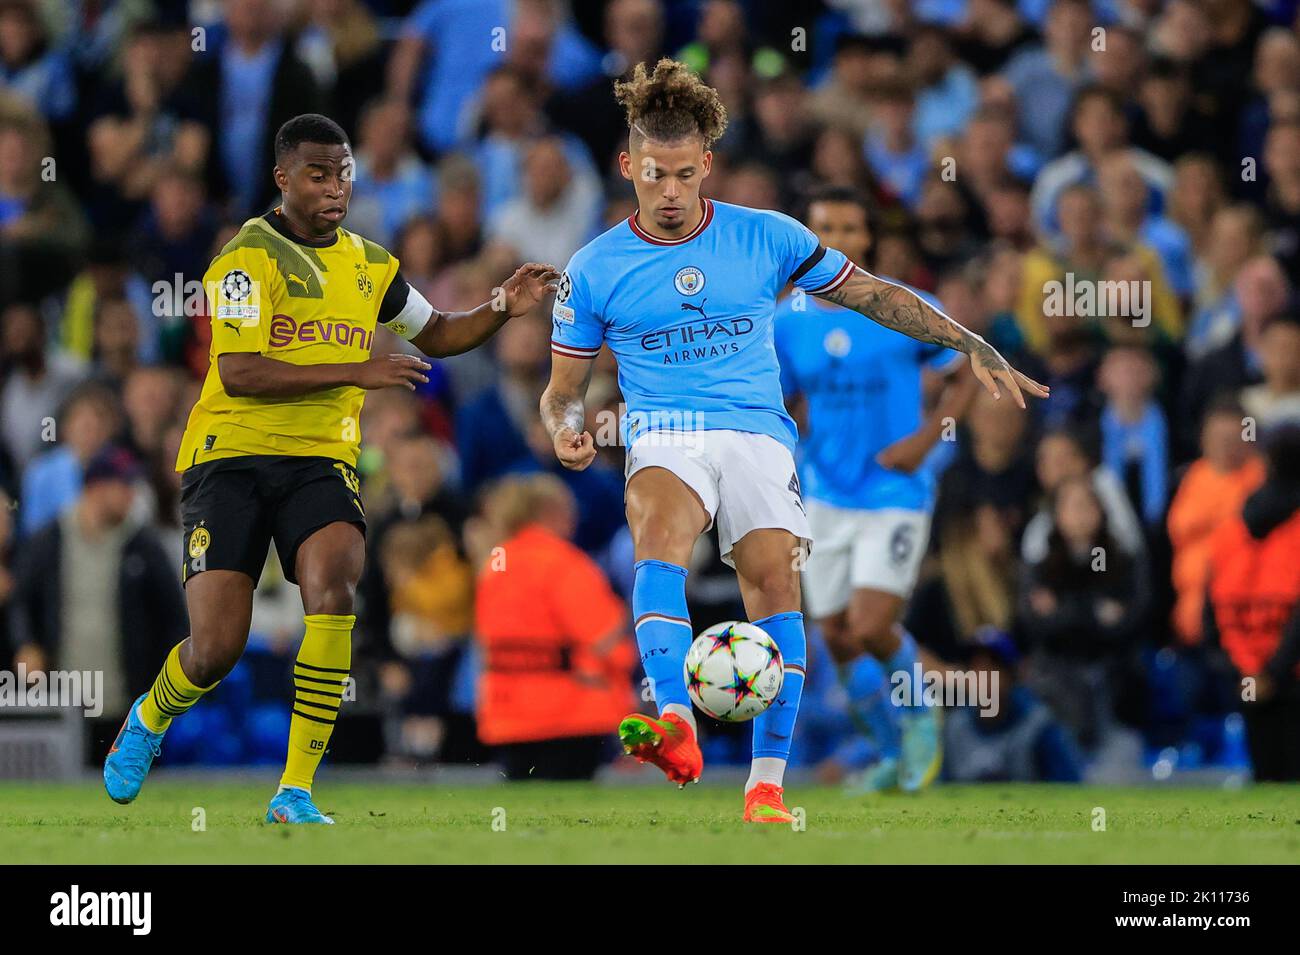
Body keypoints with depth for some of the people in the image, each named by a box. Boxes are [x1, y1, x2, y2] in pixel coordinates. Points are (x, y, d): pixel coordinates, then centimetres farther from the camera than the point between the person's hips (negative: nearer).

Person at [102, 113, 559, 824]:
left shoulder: (369, 265, 13)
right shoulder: (249, 256, -7)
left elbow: (435, 335, 30)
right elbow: (238, 373, -18)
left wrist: (502, 309, 11)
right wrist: (356, 372, -20)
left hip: (322, 460, 4)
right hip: (232, 453, -4)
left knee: (333, 583, -27)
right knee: (215, 652, -10)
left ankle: (296, 791, -22)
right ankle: (148, 721, 29)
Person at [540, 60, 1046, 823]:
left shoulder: (766, 238, 5)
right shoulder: (595, 269, 6)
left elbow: (871, 293, 13)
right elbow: (563, 388, 13)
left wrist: (973, 346, 7)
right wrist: (567, 428, -11)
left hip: (759, 435, 1)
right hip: (666, 436, -1)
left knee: (775, 580, -18)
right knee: (659, 535, -32)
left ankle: (768, 783, -11)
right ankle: (677, 726, -50)